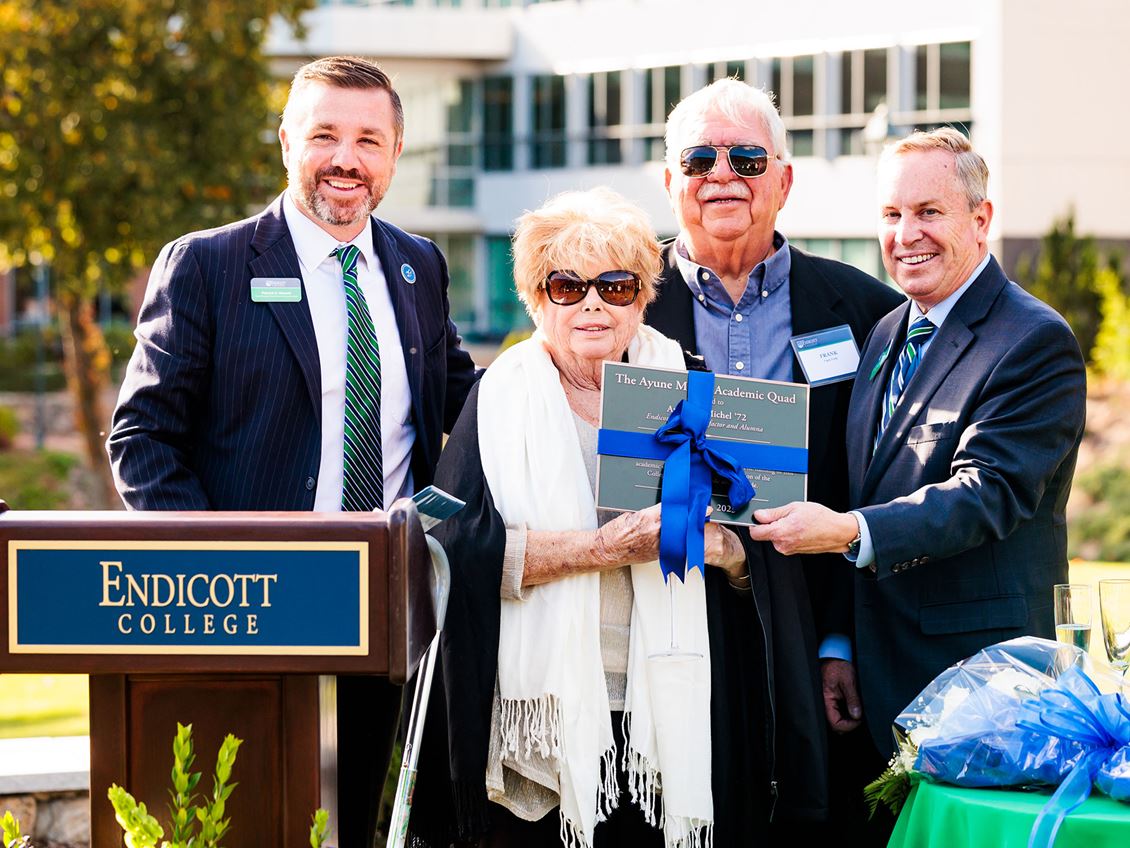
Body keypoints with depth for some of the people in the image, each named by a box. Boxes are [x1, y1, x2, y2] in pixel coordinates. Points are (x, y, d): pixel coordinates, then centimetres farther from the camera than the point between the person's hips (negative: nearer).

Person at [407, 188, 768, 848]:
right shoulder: (503, 397, 5)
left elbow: (759, 558, 7)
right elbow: (460, 544, -9)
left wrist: (715, 542, -15)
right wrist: (603, 548, -17)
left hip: (668, 715, 1)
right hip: (544, 712, -1)